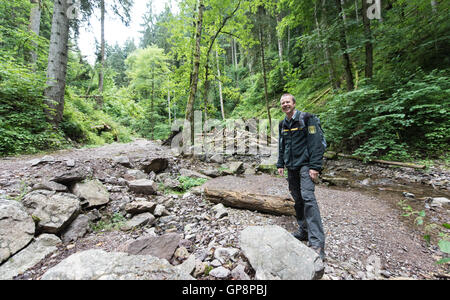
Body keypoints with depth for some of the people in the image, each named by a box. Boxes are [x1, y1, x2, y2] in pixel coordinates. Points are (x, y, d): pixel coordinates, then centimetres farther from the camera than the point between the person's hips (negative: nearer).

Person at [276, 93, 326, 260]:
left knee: (308, 197, -18)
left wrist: (315, 166, -18)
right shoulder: (283, 124, 15)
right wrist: (280, 164, 14)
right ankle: (304, 232, 25)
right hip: (291, 167, 6)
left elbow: (316, 144, -12)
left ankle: (317, 243, -12)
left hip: (305, 164, -6)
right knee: (297, 200, 10)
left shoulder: (306, 119, -5)